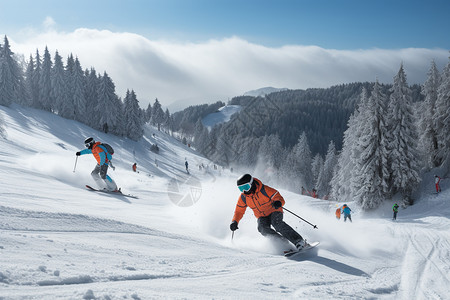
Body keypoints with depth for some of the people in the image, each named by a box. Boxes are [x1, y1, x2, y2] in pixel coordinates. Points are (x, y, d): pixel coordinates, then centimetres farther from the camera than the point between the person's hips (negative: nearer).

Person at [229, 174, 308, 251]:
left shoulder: (264, 190, -21)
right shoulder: (243, 197, -7)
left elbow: (279, 198, -21)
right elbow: (239, 211, 5)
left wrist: (278, 202, -44)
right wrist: (234, 221, -11)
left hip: (274, 211, -4)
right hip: (262, 217, 4)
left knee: (276, 223, -34)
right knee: (262, 228, -28)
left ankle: (298, 240, -33)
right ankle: (283, 242, -24)